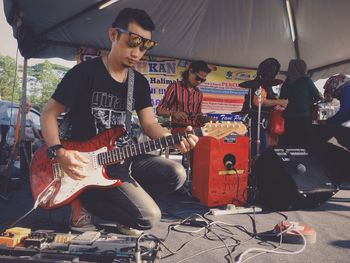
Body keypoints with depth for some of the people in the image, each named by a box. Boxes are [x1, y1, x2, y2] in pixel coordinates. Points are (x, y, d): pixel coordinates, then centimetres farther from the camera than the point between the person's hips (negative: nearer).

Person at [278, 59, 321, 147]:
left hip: (288, 119, 5)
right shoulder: (306, 80, -1)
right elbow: (318, 98, 1)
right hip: (304, 118, -4)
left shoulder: (286, 82, 10)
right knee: (303, 146, -1)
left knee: (288, 146, 4)